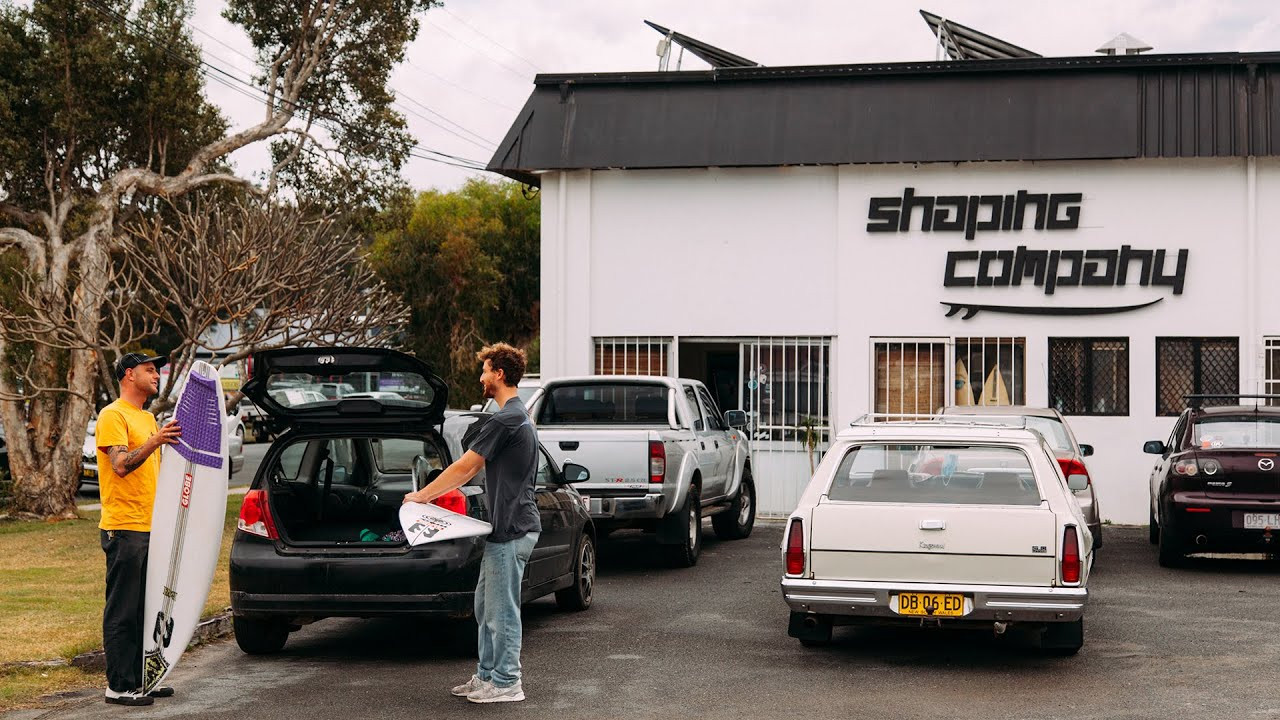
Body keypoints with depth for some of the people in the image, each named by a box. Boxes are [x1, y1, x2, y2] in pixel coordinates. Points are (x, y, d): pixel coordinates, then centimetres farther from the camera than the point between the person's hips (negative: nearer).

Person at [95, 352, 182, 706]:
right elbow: (121, 465, -22)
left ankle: (141, 678, 20)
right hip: (124, 529, -9)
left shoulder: (148, 418, 20)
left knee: (147, 609, 12)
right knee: (123, 611, -4)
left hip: (150, 528, 9)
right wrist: (154, 441, -34)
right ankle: (119, 686, 0)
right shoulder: (113, 416, -9)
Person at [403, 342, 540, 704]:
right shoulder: (517, 416, 16)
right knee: (485, 606, 16)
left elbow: (464, 467, -14)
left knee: (501, 609, -3)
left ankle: (507, 683, 4)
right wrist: (430, 495, 20)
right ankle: (487, 675, 23)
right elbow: (472, 469, 20)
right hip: (506, 527, 10)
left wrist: (421, 496, -3)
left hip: (511, 529, -10)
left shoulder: (507, 420, -17)